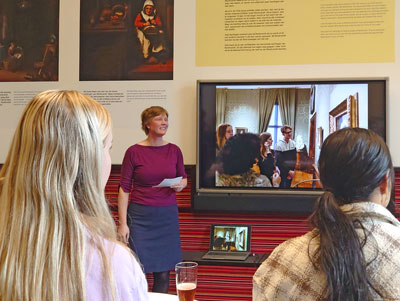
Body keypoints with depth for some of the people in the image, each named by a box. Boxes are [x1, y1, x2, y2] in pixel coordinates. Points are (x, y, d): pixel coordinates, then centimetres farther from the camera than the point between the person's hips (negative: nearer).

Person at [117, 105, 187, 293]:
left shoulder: (174, 151, 5)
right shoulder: (134, 152, -5)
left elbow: (183, 177, 18)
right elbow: (124, 189, -4)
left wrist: (181, 185, -6)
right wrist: (122, 223, -8)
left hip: (168, 215, 3)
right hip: (141, 216, -3)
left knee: (164, 270, 6)